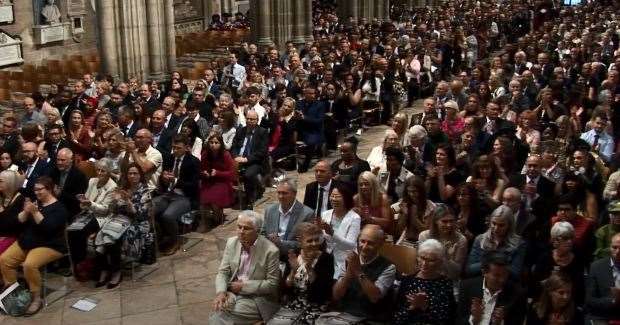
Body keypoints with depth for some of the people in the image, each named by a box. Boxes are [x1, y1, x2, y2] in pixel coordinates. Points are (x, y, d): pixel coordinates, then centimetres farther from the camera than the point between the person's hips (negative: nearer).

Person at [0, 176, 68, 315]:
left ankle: (37, 299, -19)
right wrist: (26, 212, -15)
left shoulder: (59, 207, -10)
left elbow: (48, 227, -23)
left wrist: (35, 212, -28)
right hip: (25, 242, 8)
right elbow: (19, 221, 5)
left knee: (29, 265, -32)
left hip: (49, 245, -7)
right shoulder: (34, 202, 11)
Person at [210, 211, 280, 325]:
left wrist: (244, 285, -14)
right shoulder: (231, 242, 0)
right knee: (218, 308, -22)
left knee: (220, 314, -22)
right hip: (233, 293, 5)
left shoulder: (271, 251, -16)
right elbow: (223, 272, 3)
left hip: (257, 299, -5)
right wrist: (221, 292, -16)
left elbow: (272, 283, -11)